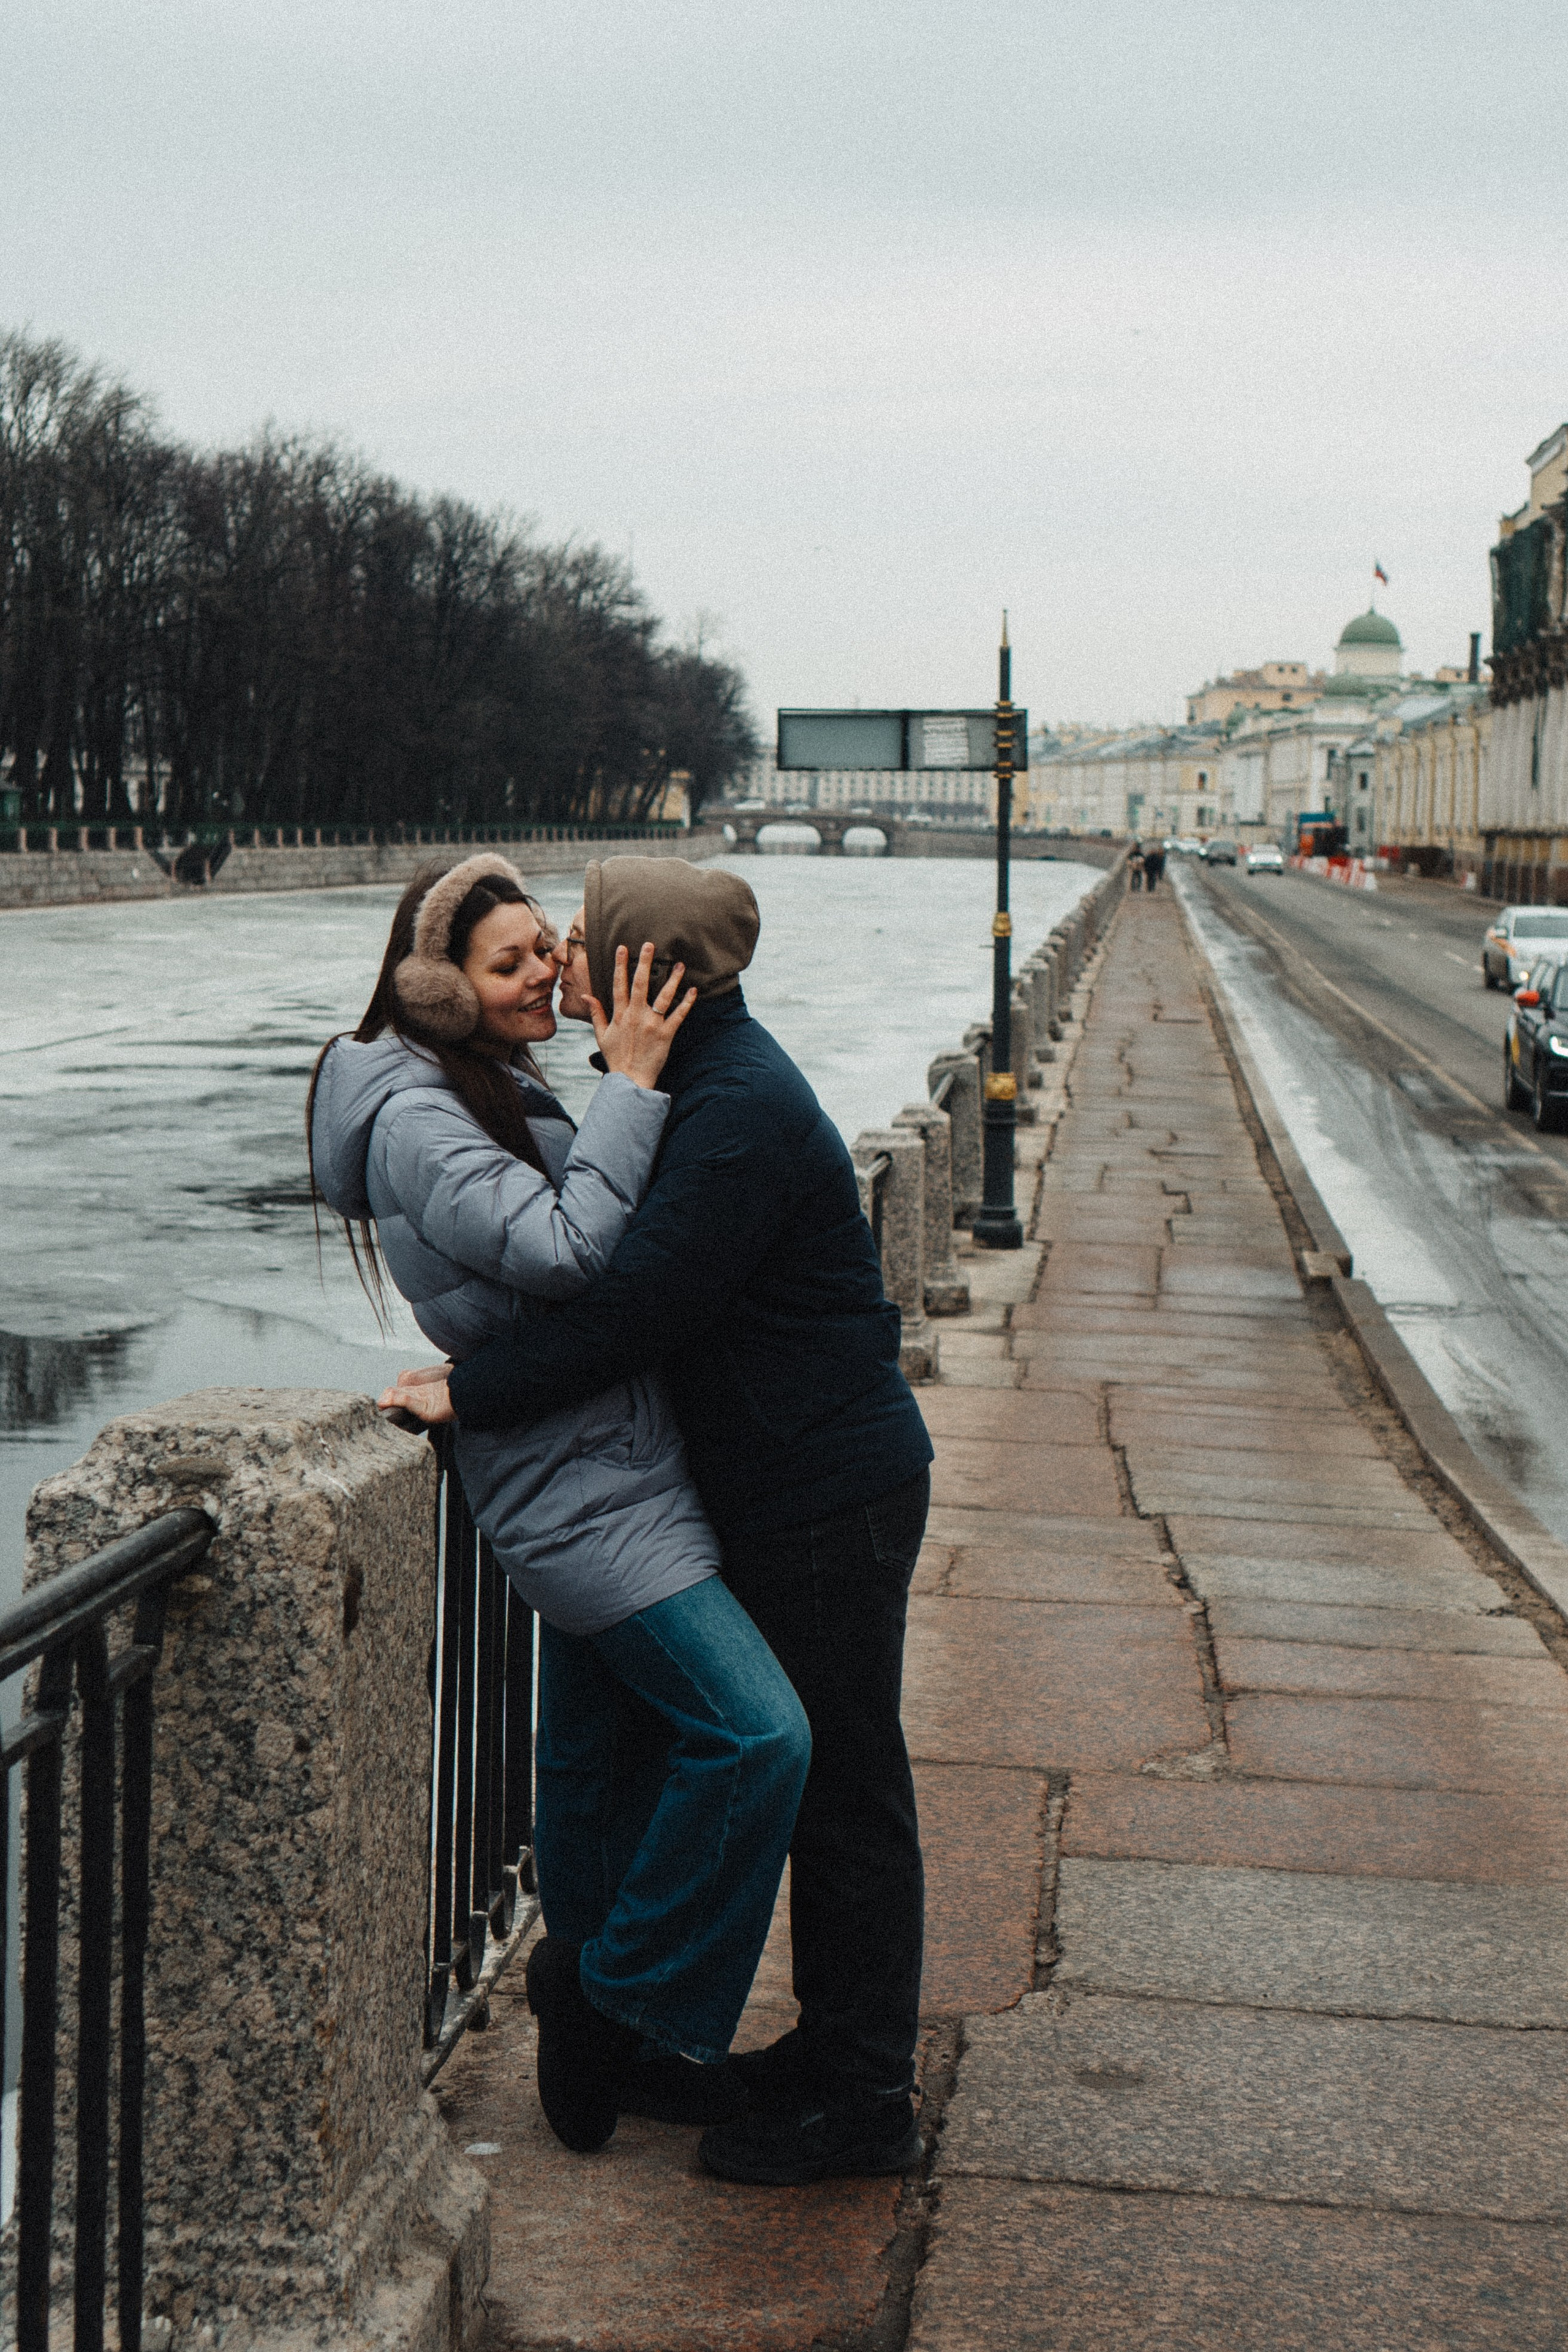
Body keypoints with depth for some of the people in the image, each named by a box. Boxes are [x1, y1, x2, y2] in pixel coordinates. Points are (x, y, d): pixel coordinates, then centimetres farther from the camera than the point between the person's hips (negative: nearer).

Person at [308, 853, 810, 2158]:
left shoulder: (501, 1092, 14)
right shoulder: (413, 1121, -17)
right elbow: (566, 1250, -28)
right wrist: (630, 1086, -23)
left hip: (592, 1480, 10)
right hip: (584, 1485, -10)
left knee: (595, 1754, 19)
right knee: (755, 1734, -14)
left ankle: (590, 2030, 34)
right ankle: (626, 1996, 2)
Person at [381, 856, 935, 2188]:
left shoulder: (740, 1113, -23)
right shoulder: (710, 1076, 9)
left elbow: (636, 1312, -25)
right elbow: (645, 1277, 17)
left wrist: (469, 1396, -17)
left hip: (831, 1496, -10)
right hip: (792, 1487, 10)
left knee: (842, 1788, -1)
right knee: (816, 1780, 18)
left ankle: (865, 2105, 11)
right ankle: (837, 2045, 31)